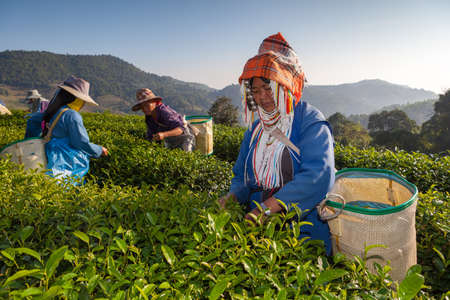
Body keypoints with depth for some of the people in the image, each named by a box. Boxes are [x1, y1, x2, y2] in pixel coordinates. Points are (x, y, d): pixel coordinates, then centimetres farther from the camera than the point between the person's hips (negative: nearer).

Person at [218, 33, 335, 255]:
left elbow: (318, 175, -20)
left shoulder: (310, 121, -5)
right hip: (260, 225, 5)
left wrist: (268, 207, -25)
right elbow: (241, 176, 19)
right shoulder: (255, 129, 16)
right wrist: (234, 195, -5)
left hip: (303, 227, -4)